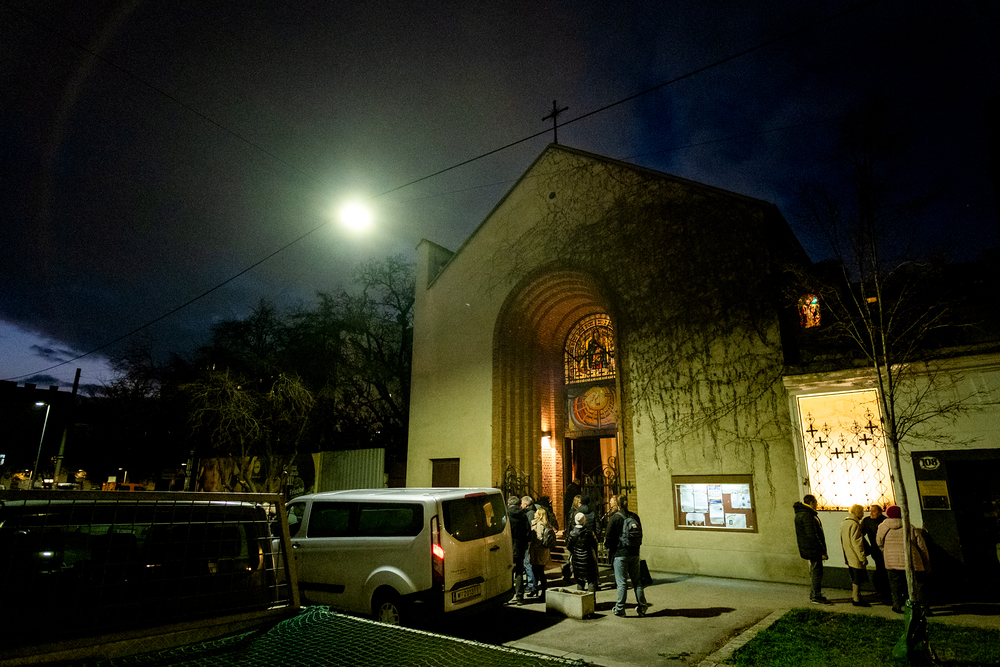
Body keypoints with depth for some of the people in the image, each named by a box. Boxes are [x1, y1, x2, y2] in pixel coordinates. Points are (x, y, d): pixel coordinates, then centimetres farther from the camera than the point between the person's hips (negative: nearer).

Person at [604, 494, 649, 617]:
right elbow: (640, 535, 10)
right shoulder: (635, 517, 4)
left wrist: (607, 545, 9)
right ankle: (642, 607, 18)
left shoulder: (615, 518, -12)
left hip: (620, 554, -5)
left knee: (621, 582, 2)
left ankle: (620, 609, 8)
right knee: (637, 581, 14)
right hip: (634, 554, 5)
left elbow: (609, 537, -11)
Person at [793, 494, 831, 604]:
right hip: (813, 550, -10)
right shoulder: (807, 515, -21)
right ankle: (816, 597, 7)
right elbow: (812, 536, -24)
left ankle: (813, 596, 27)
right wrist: (822, 551, -19)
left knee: (814, 572, 18)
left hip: (810, 550, 10)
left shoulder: (801, 513, 13)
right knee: (817, 572, -2)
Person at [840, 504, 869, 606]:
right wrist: (863, 557, -17)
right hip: (856, 557, -9)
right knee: (857, 578, -2)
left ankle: (853, 596, 26)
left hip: (849, 557, 9)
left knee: (853, 578, 18)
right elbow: (856, 542, -21)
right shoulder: (854, 524, -17)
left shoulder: (844, 523, 13)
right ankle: (856, 599, 3)